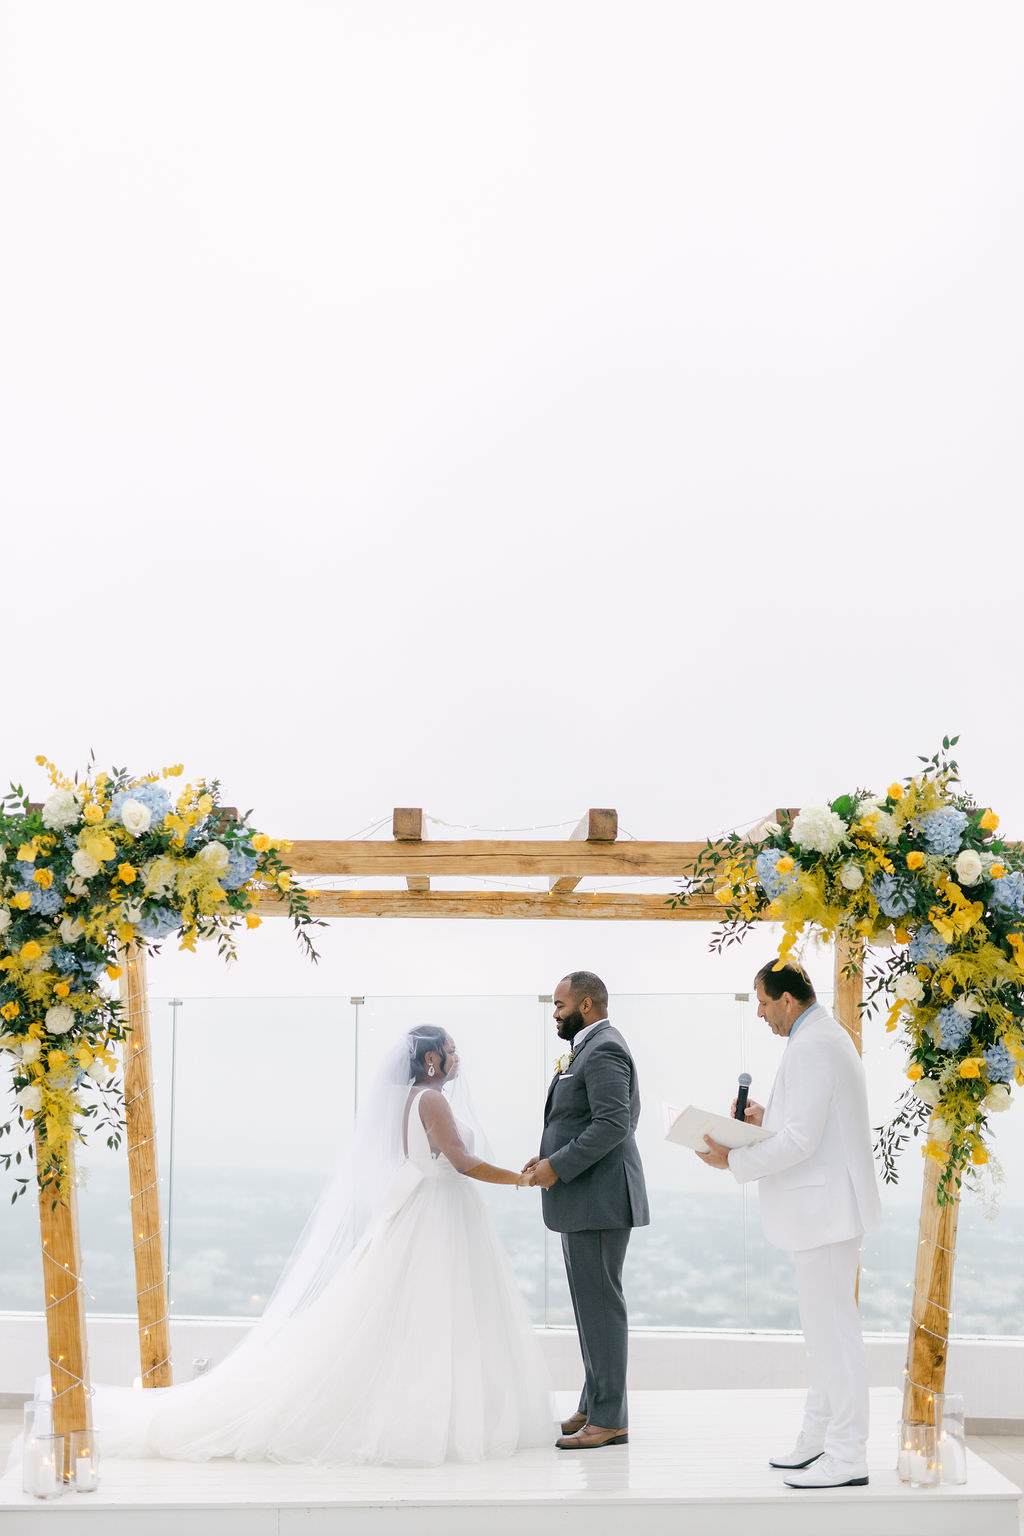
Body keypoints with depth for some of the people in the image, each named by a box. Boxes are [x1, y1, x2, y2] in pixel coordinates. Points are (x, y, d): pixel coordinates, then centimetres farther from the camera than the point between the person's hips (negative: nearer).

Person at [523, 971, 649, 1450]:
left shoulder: (603, 1051, -15)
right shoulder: (595, 1048, 18)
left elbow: (614, 1122, -24)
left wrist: (558, 1166, -20)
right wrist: (552, 1158, 13)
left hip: (599, 1199, -11)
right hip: (585, 1200, 11)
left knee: (600, 1304, -7)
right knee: (592, 1303, 14)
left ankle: (609, 1419, -2)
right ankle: (594, 1407, 21)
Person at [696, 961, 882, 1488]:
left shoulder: (810, 1048, -19)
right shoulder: (827, 1037, 16)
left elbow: (801, 1141, -24)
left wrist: (733, 1158, -15)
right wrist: (767, 1116, 13)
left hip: (826, 1206, -11)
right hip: (826, 1207, 11)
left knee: (833, 1328, -6)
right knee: (824, 1326, 17)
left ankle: (847, 1458, -2)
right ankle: (818, 1441, 25)